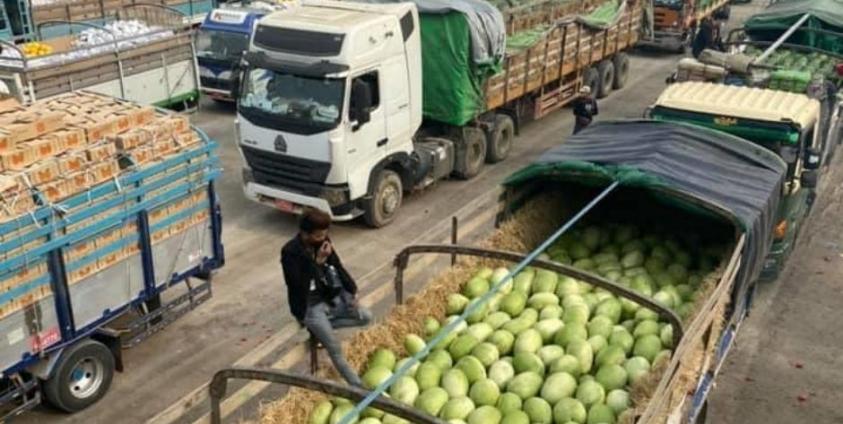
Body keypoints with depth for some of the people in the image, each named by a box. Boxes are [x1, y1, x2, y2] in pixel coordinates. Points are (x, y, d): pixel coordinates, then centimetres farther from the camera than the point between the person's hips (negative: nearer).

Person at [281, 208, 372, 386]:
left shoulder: (322, 241, -2)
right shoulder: (290, 252, -21)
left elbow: (337, 266, 9)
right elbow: (300, 285, -25)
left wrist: (352, 292, -1)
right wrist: (318, 262, -30)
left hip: (330, 297, 7)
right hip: (309, 307, -7)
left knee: (366, 317, -3)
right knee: (335, 349, -15)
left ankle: (322, 327, 5)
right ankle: (359, 388, -4)